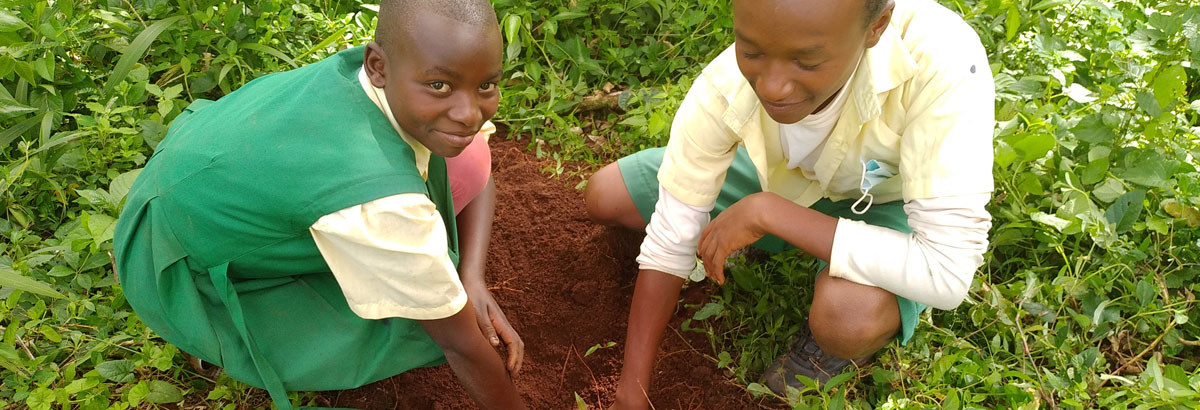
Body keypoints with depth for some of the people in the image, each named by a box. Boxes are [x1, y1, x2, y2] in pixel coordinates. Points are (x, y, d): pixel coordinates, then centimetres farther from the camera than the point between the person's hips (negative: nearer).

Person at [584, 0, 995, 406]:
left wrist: (768, 211, -40)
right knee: (603, 196, -4)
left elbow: (947, 275, -41)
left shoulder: (946, 64, -41)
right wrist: (631, 396, -17)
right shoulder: (723, 91, -31)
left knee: (850, 312, -36)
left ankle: (833, 346, -1)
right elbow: (668, 243, -20)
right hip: (779, 182, 3)